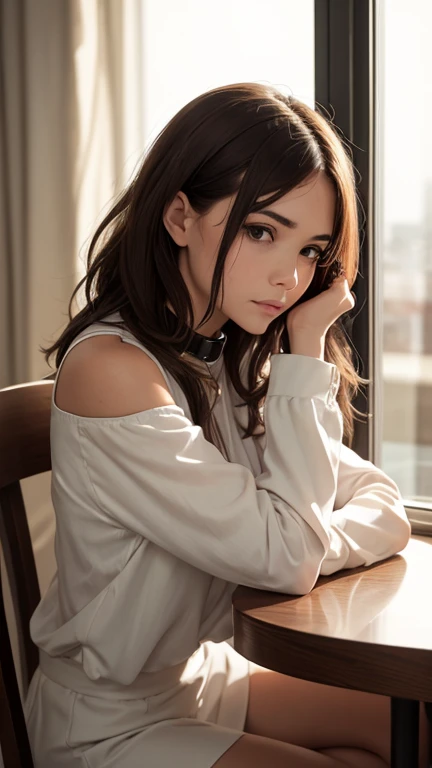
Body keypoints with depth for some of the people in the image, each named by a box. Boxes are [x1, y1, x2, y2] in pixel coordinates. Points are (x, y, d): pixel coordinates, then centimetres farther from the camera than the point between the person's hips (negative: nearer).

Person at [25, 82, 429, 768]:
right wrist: (308, 356, -21)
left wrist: (302, 553, -21)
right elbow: (284, 553, -25)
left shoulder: (241, 363, 0)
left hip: (205, 676, 8)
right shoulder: (110, 369, -26)